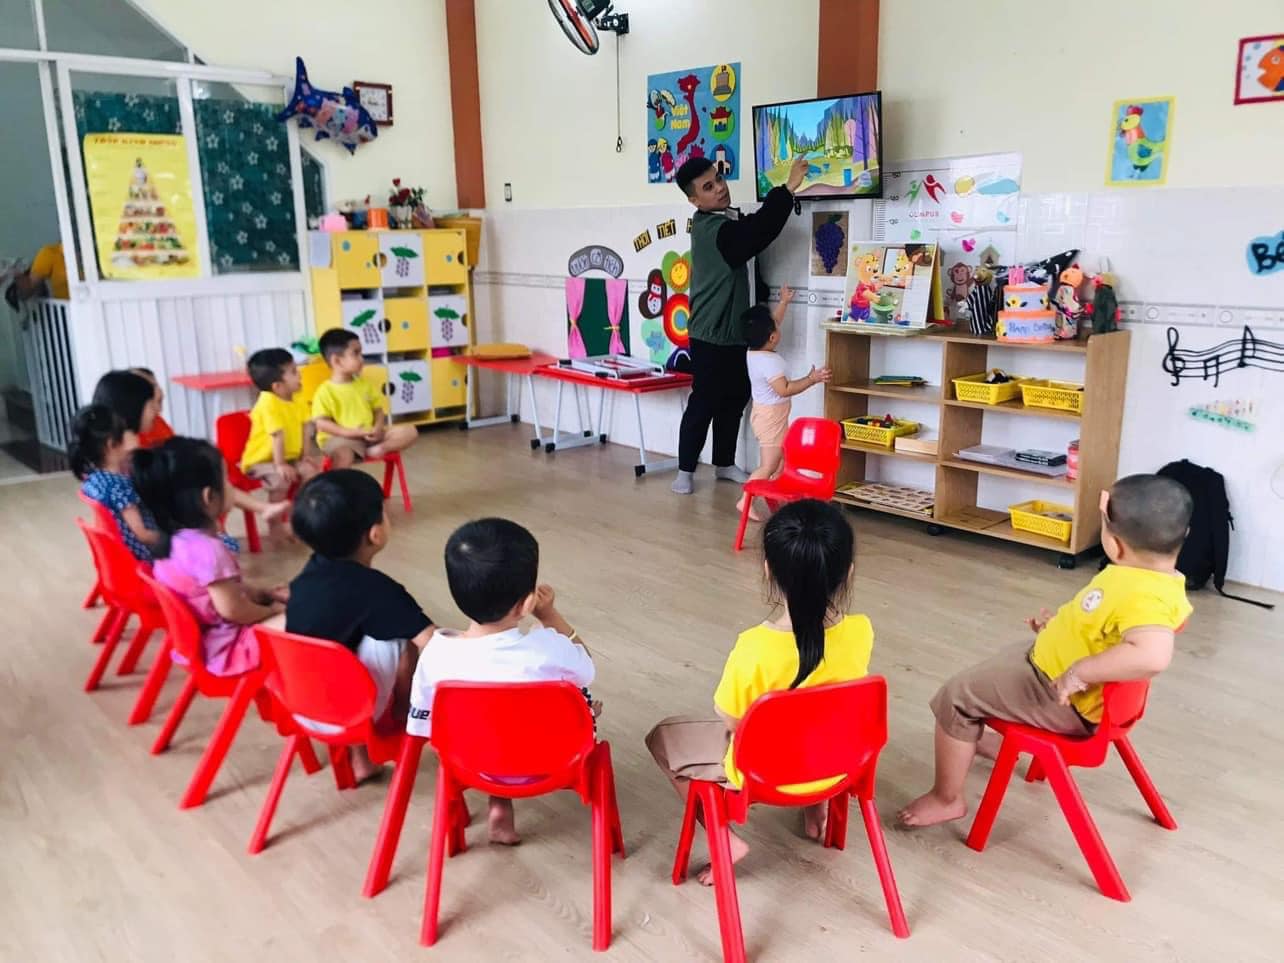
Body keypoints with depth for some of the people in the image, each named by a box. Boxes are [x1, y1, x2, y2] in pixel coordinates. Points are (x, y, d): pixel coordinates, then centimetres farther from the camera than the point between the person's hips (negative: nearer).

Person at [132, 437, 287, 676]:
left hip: (193, 640, 10)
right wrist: (271, 610, -8)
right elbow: (232, 609, -25)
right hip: (221, 649, -10)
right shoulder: (208, 549, -29)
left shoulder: (174, 539, 3)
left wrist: (267, 594, 10)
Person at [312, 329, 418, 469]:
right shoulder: (325, 391, -7)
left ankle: (379, 449, -24)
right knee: (343, 454, -42)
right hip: (340, 438, -6)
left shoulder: (364, 384, 12)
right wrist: (351, 432, -22)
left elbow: (378, 410, 14)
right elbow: (321, 423, -13)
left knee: (410, 431, -8)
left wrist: (378, 428, -9)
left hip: (370, 435, 6)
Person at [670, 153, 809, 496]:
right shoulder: (712, 229, -22)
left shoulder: (725, 221, 11)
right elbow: (760, 230, -31)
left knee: (735, 398, 15)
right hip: (711, 335, -10)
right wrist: (789, 188, -30)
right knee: (704, 402, -3)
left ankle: (724, 464, 27)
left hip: (733, 330, 10)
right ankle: (685, 470, 9)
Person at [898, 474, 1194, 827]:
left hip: (1062, 697, -10)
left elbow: (1152, 655, -54)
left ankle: (946, 798, 11)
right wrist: (1060, 625, 9)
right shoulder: (1152, 577, -5)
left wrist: (1080, 671, -44)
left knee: (956, 697, -5)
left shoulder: (1142, 596, -36)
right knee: (1011, 656, 36)